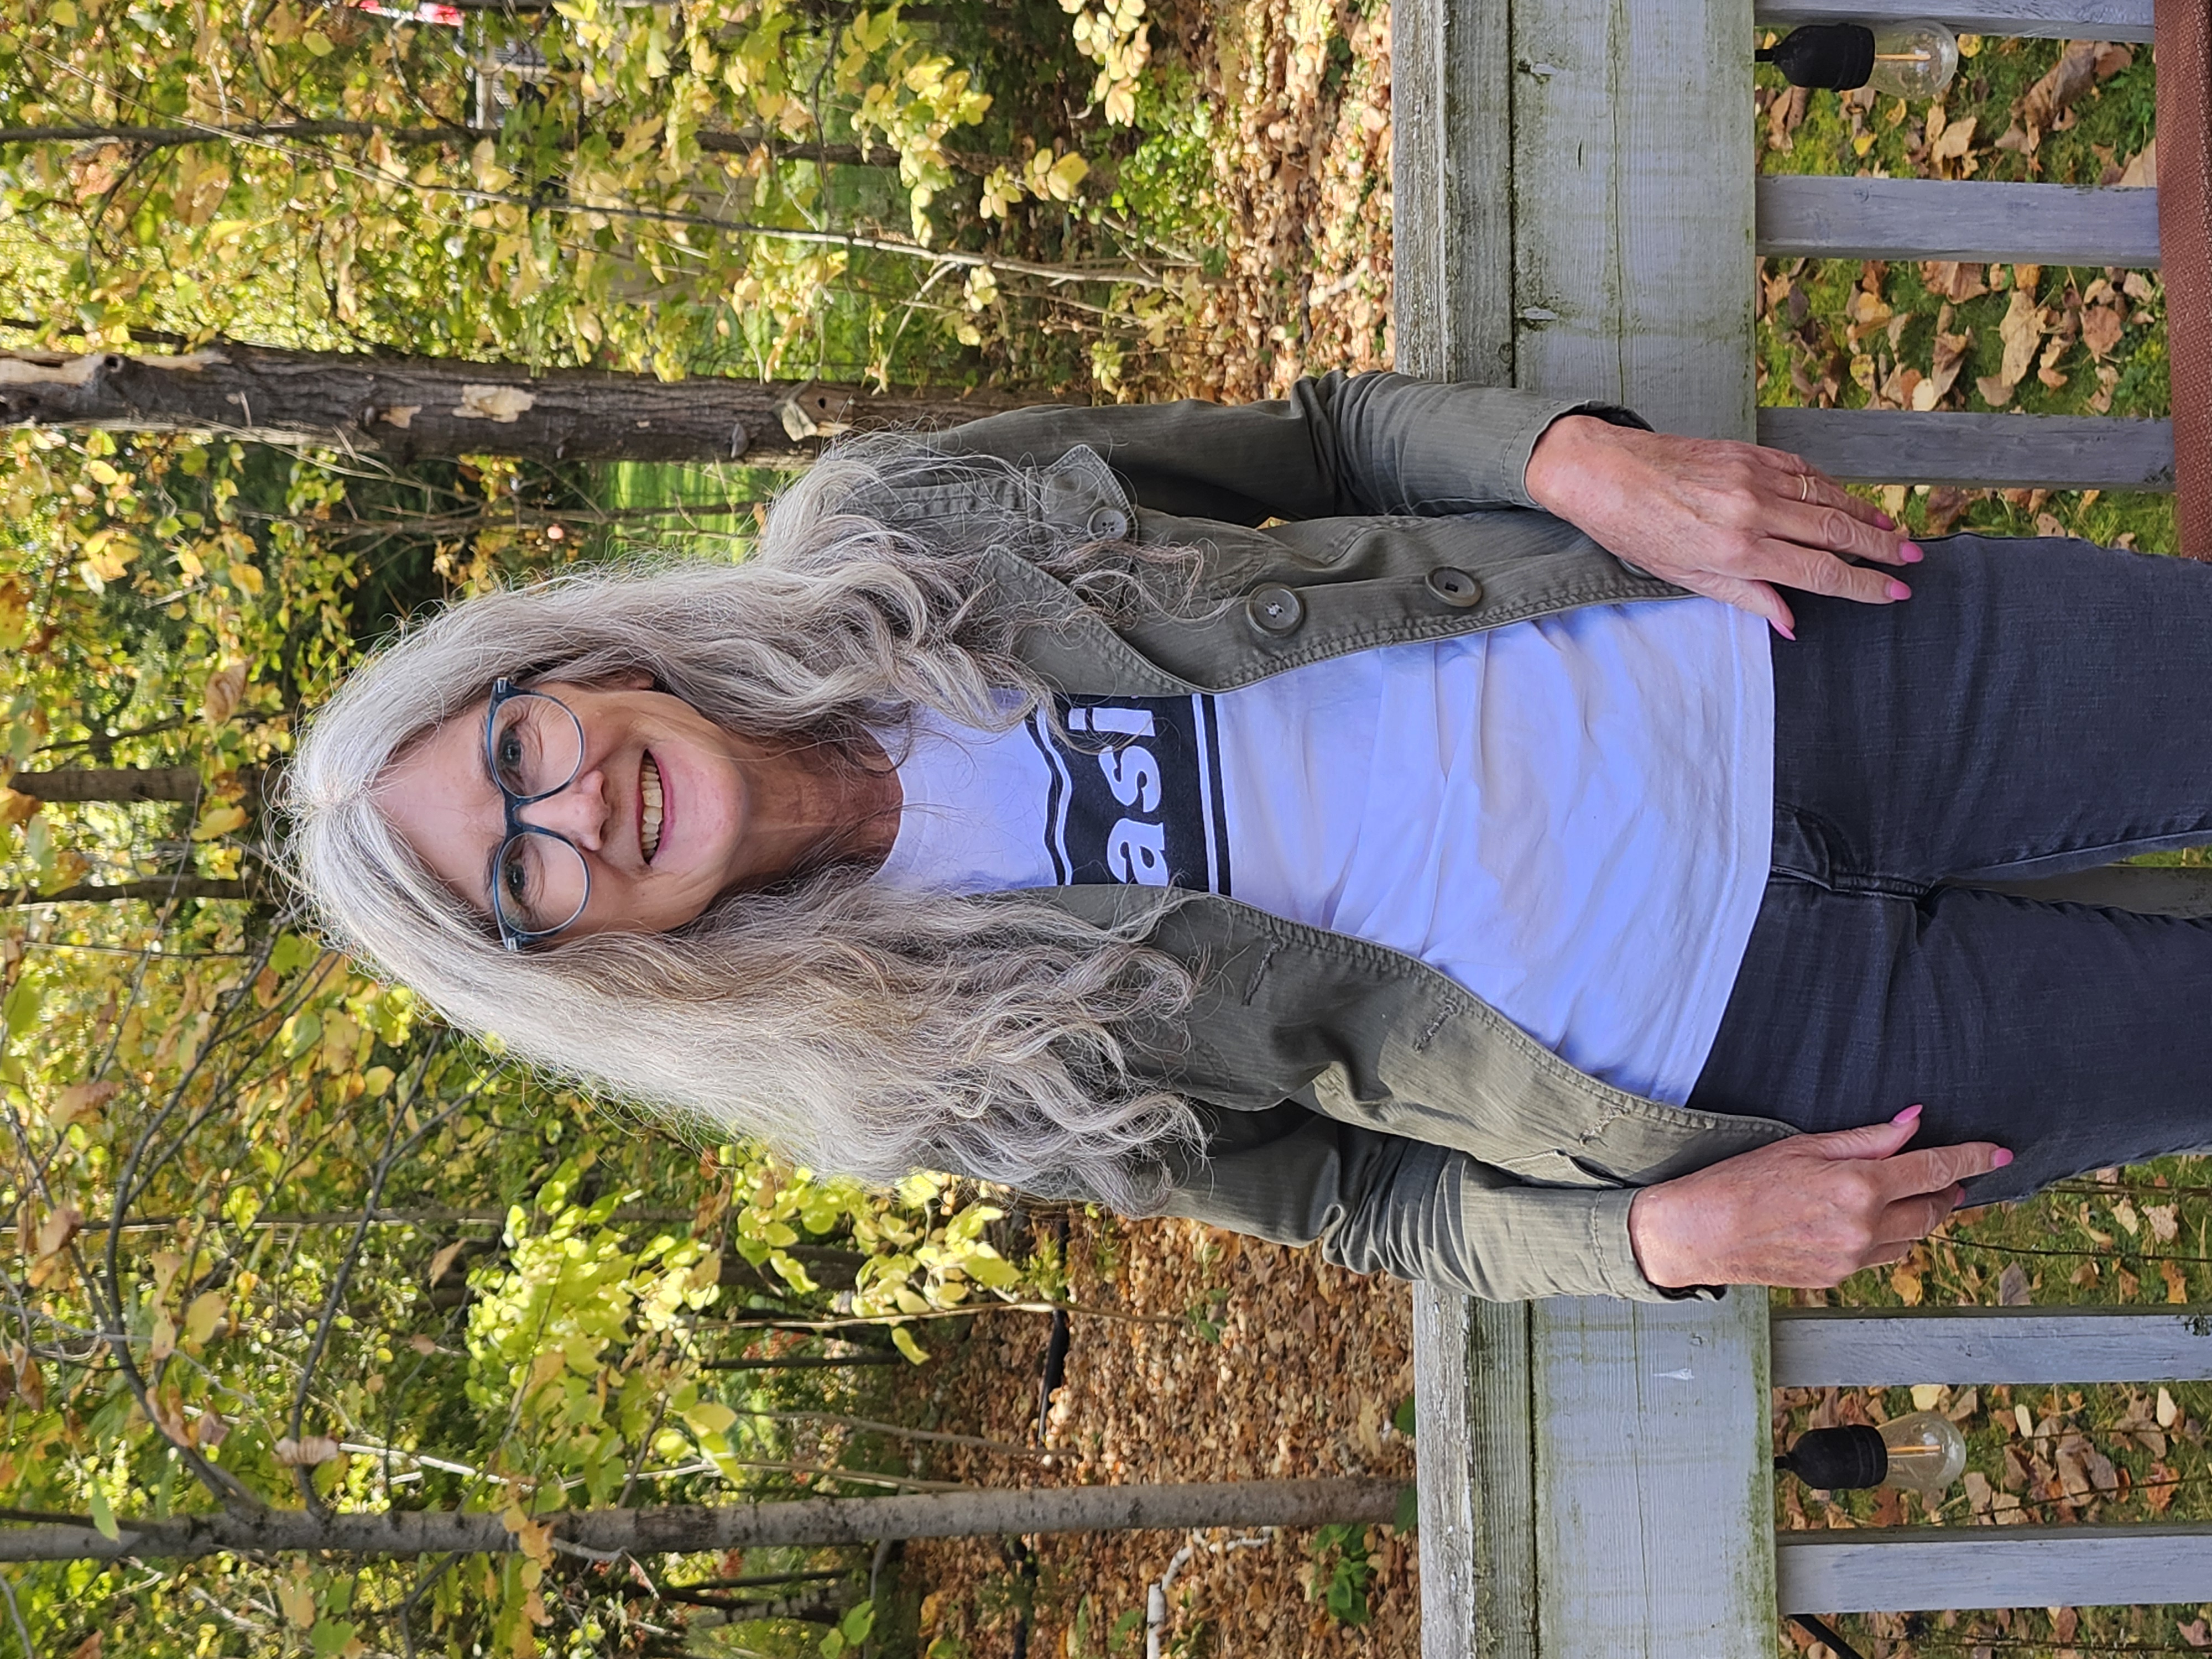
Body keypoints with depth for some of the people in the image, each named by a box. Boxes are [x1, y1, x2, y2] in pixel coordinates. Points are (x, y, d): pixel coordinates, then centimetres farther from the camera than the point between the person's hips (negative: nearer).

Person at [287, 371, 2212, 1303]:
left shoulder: (877, 526, -3)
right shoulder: (936, 1050, -6)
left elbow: (1321, 434, 4)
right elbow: (1353, 1197, -1)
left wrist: (1588, 457, -14)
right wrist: (1669, 1232, -18)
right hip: (1755, 1034, -2)